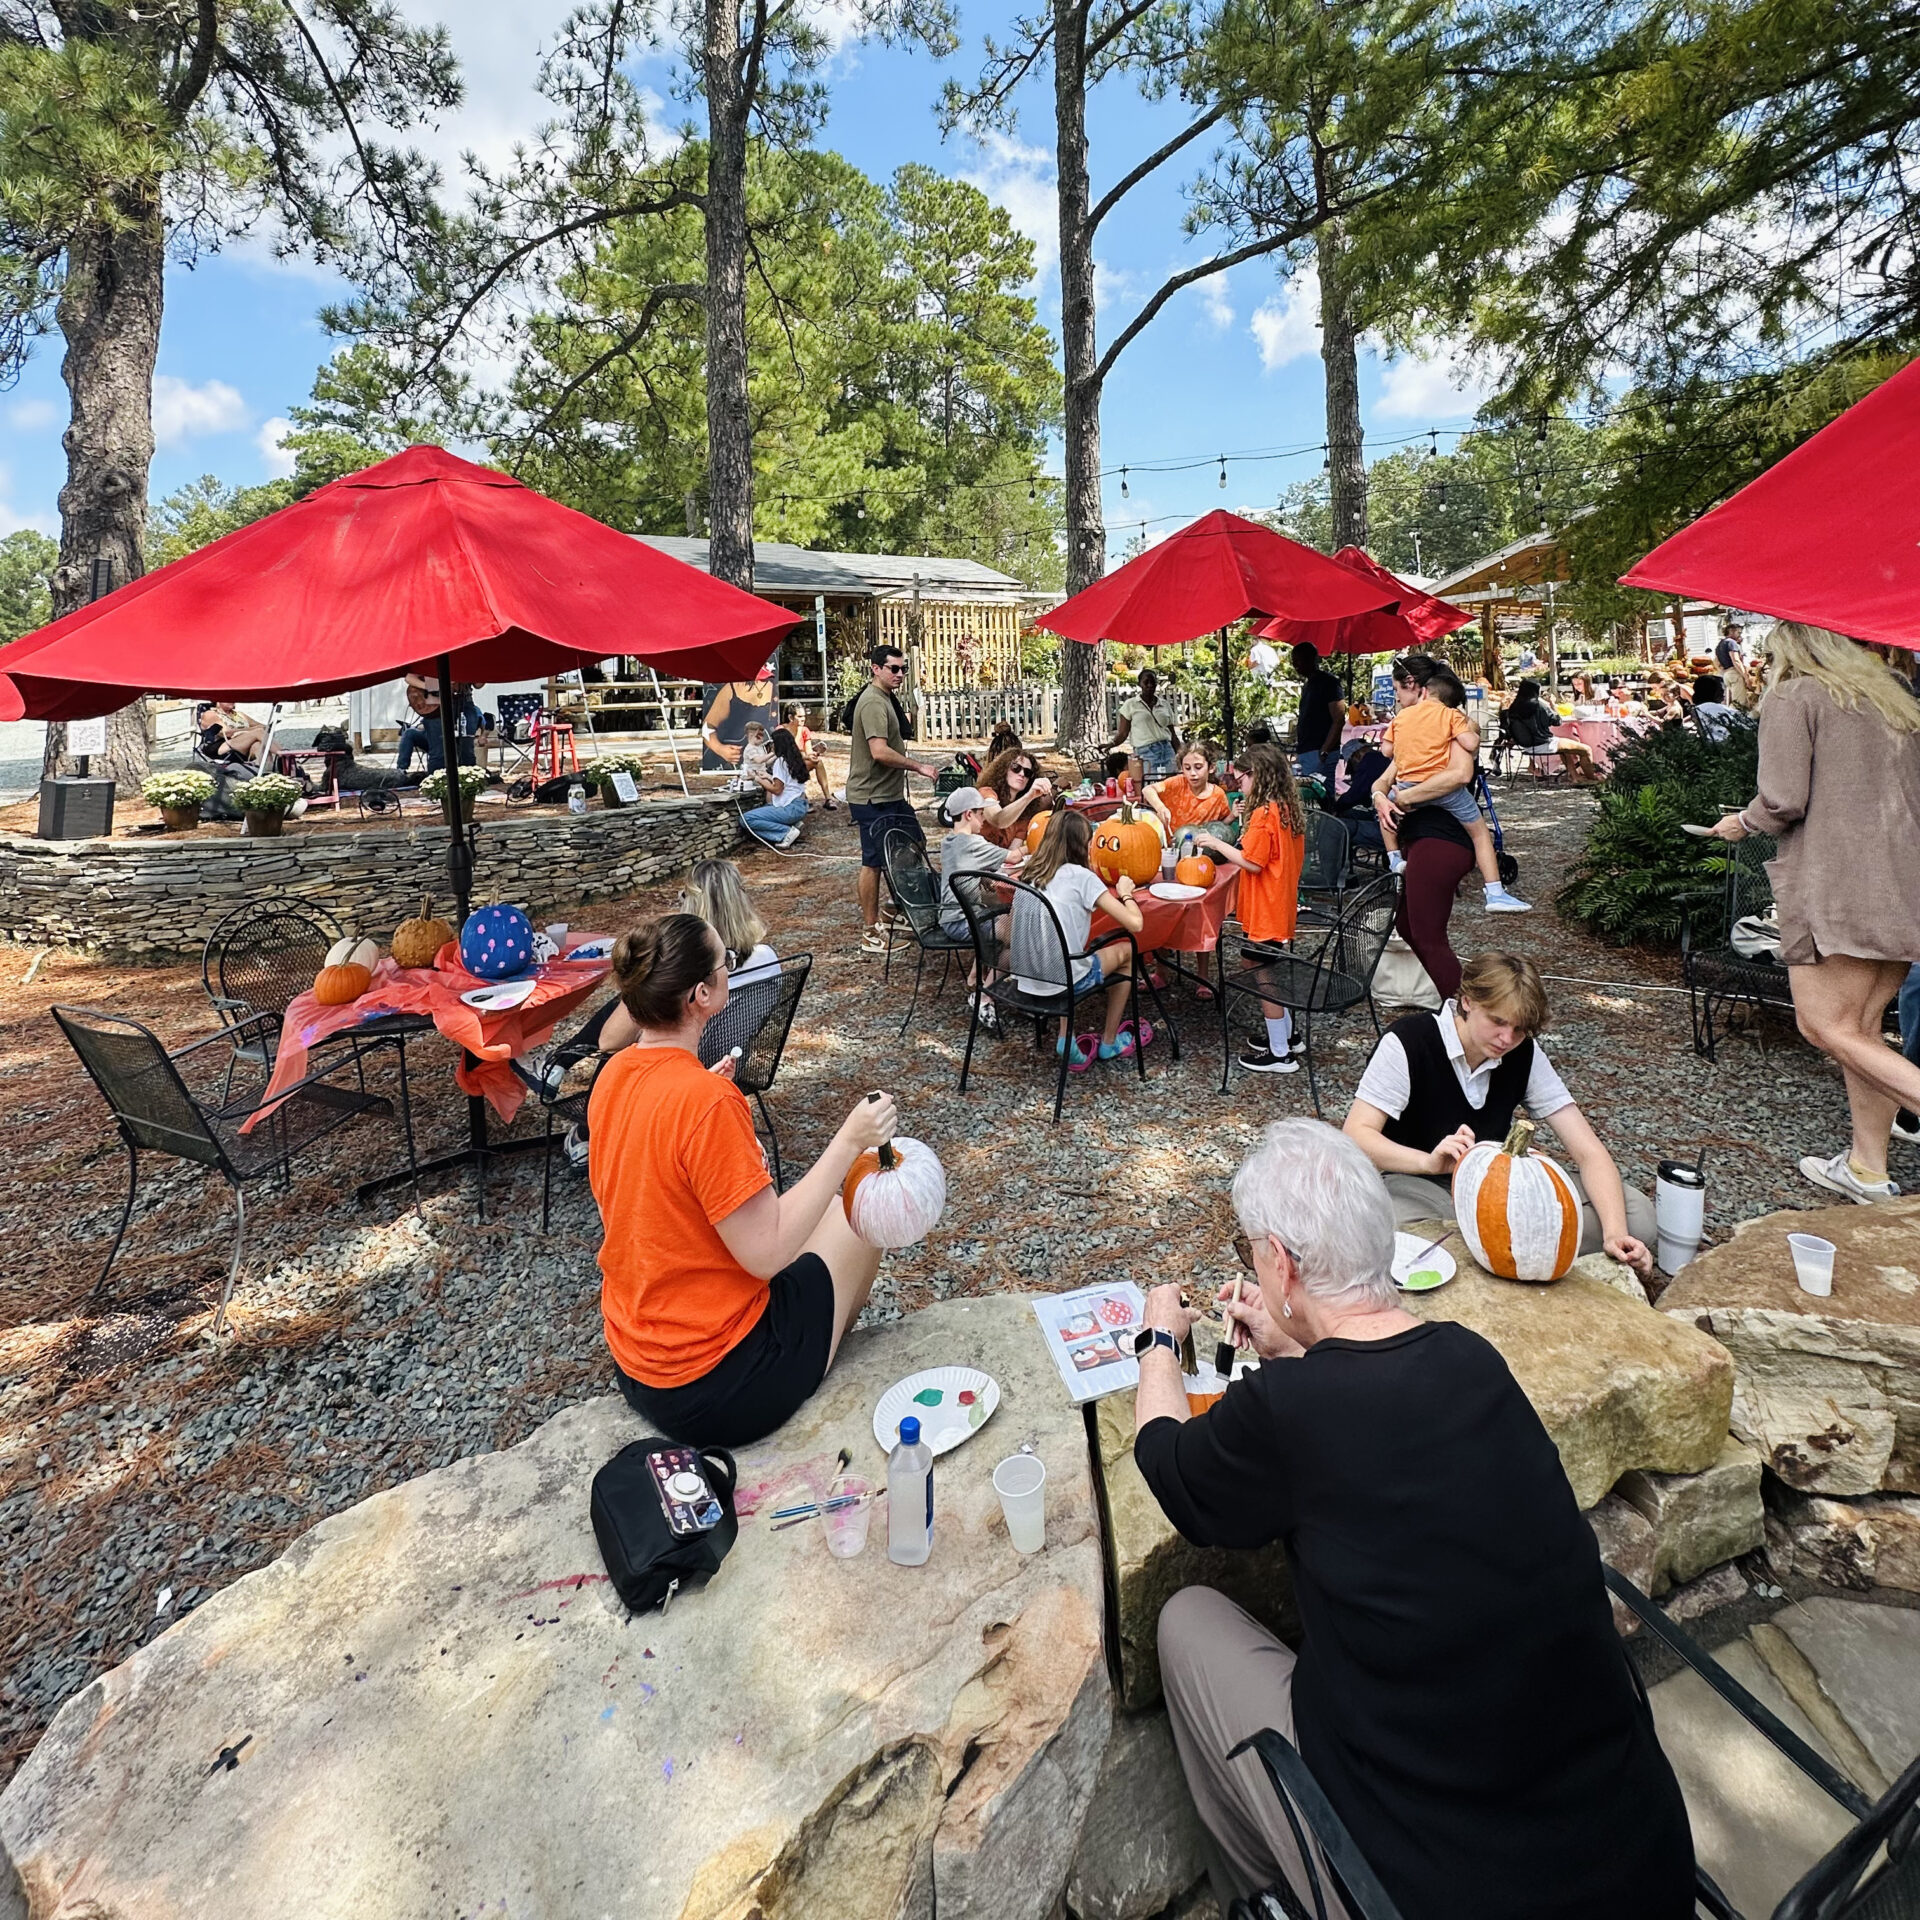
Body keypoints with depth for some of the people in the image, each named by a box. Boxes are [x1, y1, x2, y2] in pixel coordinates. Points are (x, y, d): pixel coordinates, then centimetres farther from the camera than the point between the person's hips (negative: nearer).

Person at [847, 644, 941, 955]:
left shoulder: (885, 698, 15)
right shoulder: (874, 702, -19)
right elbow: (880, 752, -29)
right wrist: (919, 766, -24)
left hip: (891, 794, 11)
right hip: (872, 797, -11)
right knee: (873, 863, -3)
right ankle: (870, 934, 6)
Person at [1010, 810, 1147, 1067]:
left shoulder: (1029, 874, 6)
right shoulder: (1082, 877, -10)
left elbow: (1009, 938, 13)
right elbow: (1135, 923, -15)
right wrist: (1125, 893, 6)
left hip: (1024, 979, 6)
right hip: (1062, 981, -5)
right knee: (1126, 951, 20)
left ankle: (1067, 1041, 22)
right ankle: (1110, 1043, 33)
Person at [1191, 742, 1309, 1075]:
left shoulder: (1263, 813, -20)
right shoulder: (1289, 809, 8)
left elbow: (1253, 863, -21)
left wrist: (1218, 844, -12)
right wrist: (1230, 853, 11)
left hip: (1264, 912, -10)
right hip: (1282, 907, 10)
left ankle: (1280, 1054, 7)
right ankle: (1287, 1037, 32)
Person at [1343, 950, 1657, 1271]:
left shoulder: (1525, 1055, -5)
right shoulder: (1407, 1043, -18)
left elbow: (1587, 1150, -8)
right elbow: (1354, 1136, -24)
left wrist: (1615, 1233, -24)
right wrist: (1429, 1161, -42)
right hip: (1417, 1185, -5)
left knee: (1637, 1214, -14)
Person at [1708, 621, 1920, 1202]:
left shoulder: (1791, 696, -2)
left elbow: (1783, 801, -12)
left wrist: (1742, 822, 8)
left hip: (1836, 886, -8)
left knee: (1827, 1027, -6)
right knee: (1861, 1028, 12)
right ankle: (1867, 1167, 17)